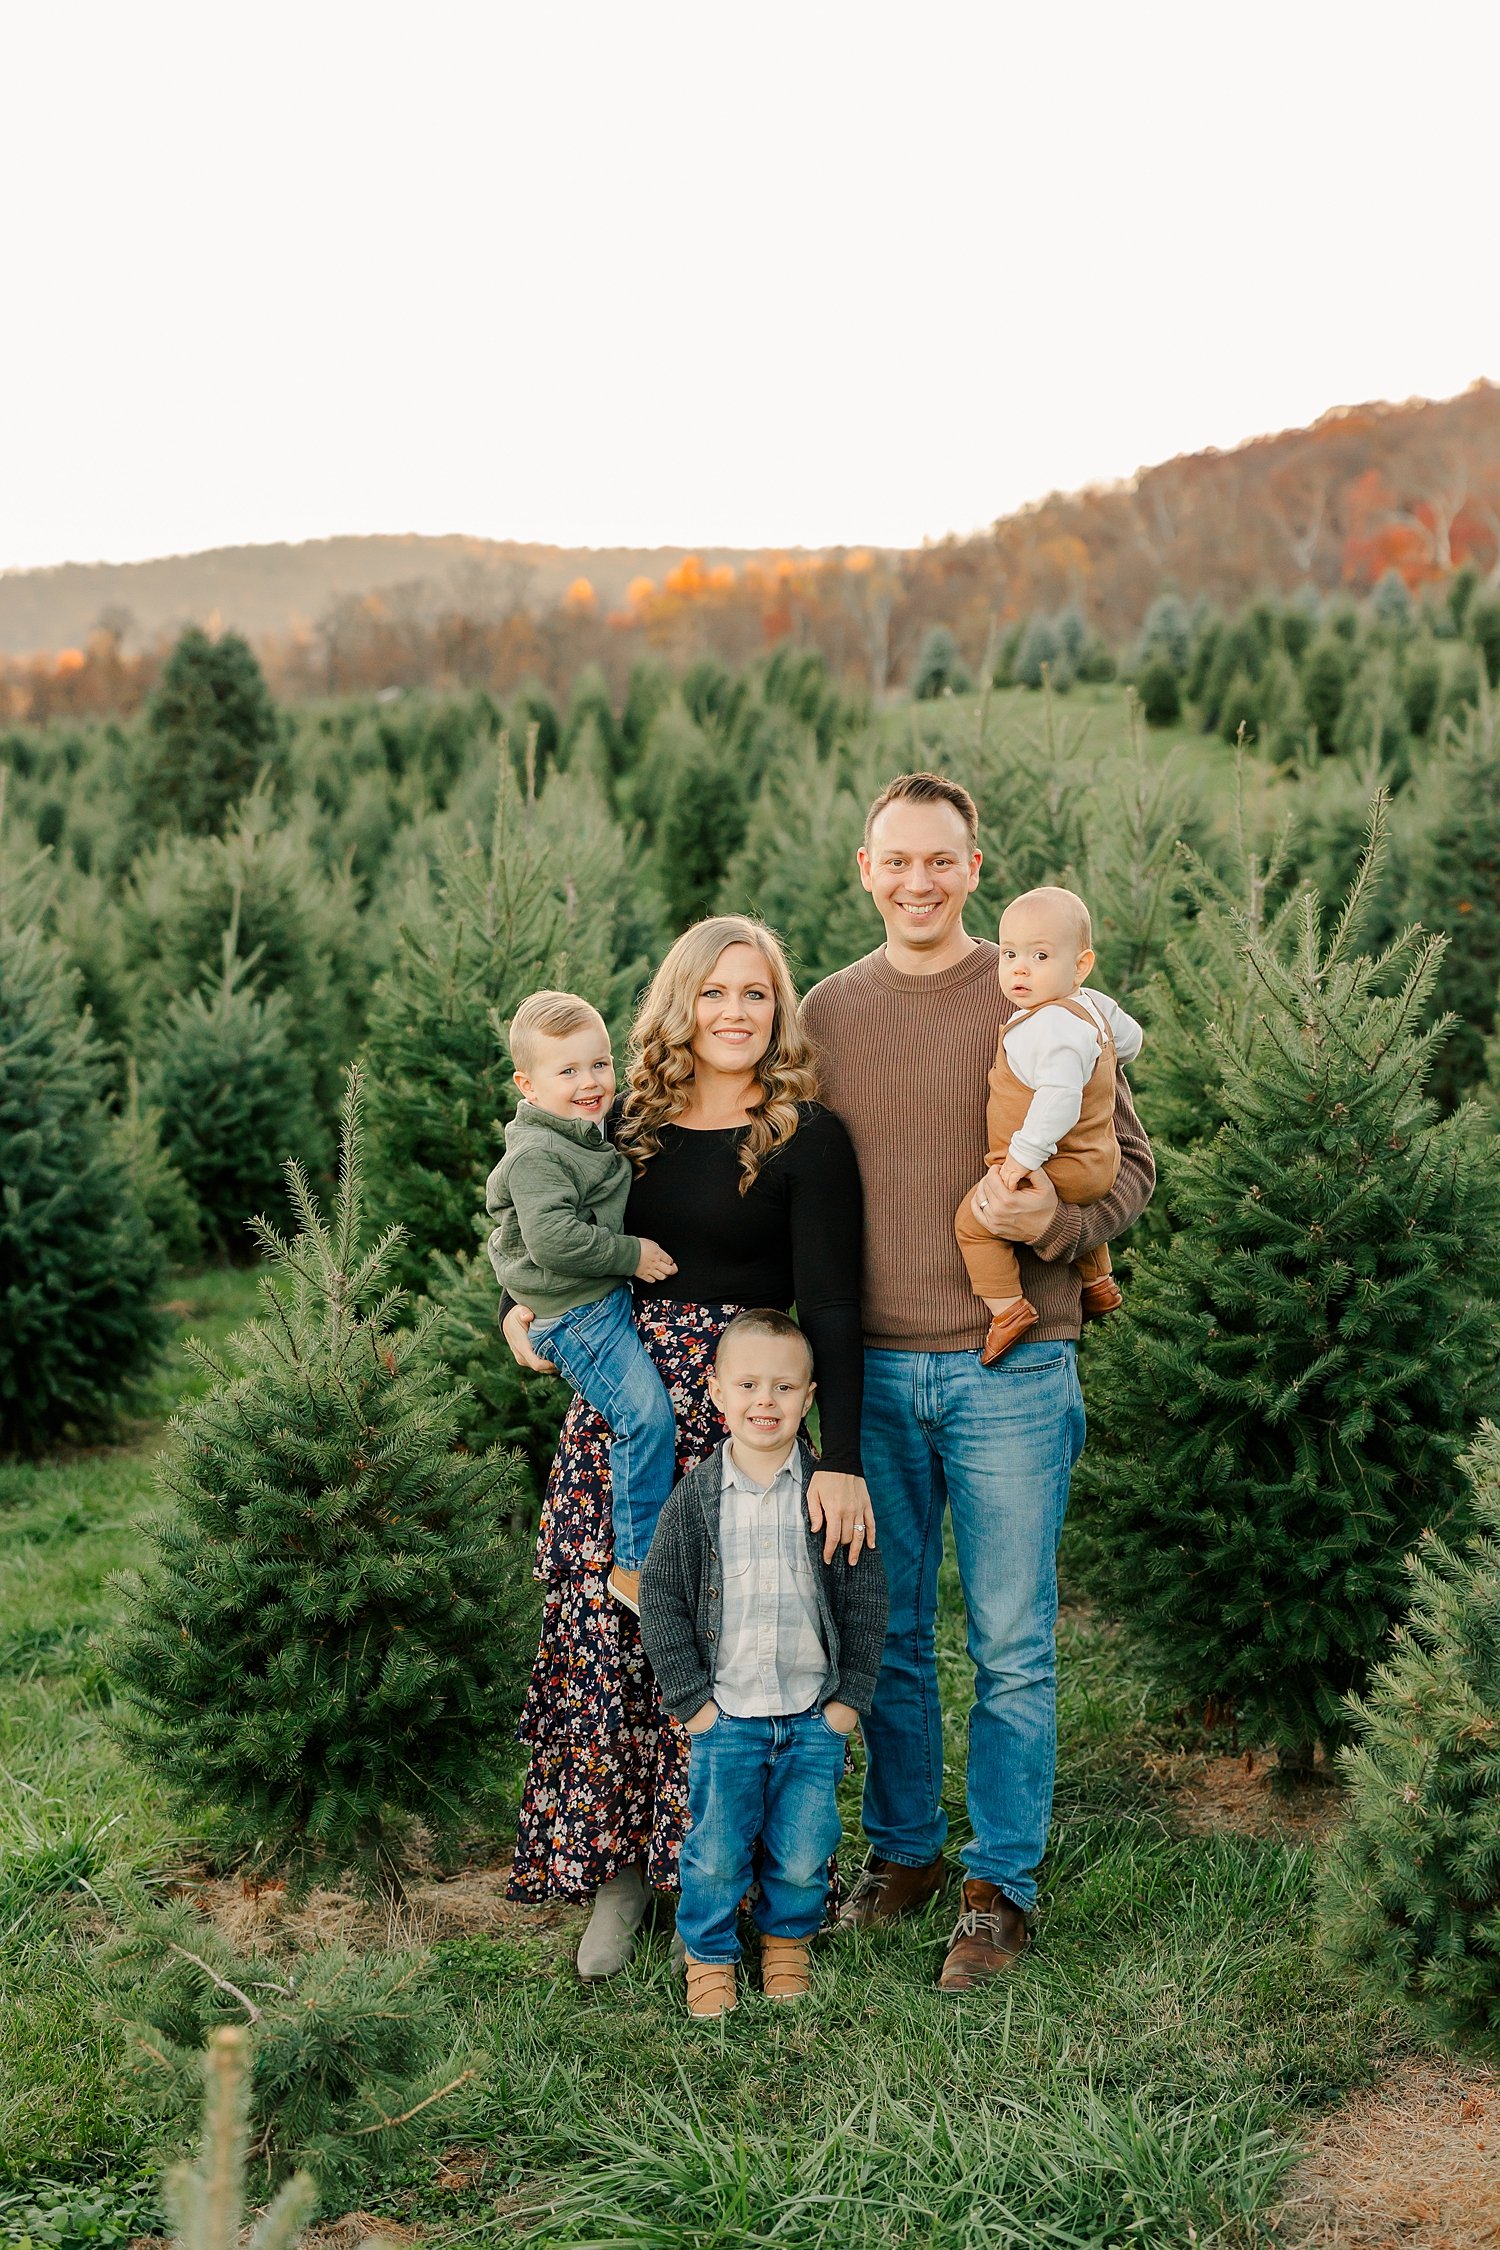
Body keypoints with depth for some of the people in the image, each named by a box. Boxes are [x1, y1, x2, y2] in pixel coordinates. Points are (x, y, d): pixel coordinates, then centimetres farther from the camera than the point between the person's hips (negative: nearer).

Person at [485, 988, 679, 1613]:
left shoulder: (589, 1129, 9)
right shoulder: (538, 1155, -22)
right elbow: (554, 1239, -31)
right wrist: (631, 1255, -21)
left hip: (611, 1296, 10)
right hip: (575, 1313, -10)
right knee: (647, 1415, -17)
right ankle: (636, 1568, -10)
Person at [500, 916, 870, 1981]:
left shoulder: (807, 1136, -3)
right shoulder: (626, 1124, 10)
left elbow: (831, 1306, -9)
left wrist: (842, 1460, -16)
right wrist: (521, 1309, 2)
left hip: (737, 1415, -4)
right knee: (602, 1633, 2)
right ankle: (617, 1870, 15)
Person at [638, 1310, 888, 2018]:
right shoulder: (695, 1495, -4)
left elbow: (865, 1599, 1)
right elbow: (660, 1597, -1)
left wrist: (851, 1696, -3)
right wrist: (689, 1697, -5)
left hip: (815, 1715, 0)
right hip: (725, 1714, 0)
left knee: (803, 1853, 6)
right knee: (717, 1852, 3)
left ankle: (787, 1939, 33)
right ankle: (709, 1954, 26)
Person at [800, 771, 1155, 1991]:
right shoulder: (826, 1012, 7)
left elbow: (1130, 1163, 0)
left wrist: (1052, 1220, -19)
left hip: (1009, 1369, -3)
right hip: (869, 1370, 3)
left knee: (1012, 1644, 3)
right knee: (887, 1631, 12)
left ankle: (1002, 1886, 15)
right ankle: (903, 1848, 28)